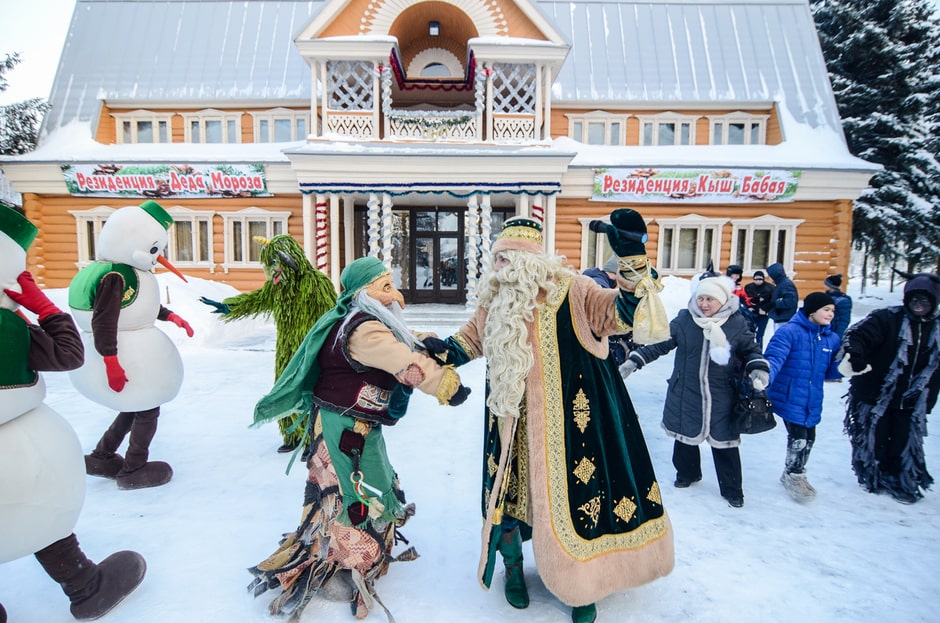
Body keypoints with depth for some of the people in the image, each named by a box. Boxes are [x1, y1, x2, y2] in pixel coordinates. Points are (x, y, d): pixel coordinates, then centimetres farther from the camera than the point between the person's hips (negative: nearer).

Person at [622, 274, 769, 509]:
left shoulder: (737, 324, -6)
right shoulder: (684, 320, -6)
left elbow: (751, 349, 9)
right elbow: (659, 343, 1)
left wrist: (758, 369, -10)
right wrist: (634, 361, -4)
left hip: (721, 398, -1)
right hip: (685, 394, 1)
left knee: (724, 442, 7)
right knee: (685, 436, 16)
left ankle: (732, 490, 28)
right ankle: (687, 474, 43)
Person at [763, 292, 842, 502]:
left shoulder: (831, 338, 6)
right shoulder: (790, 332, -15)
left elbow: (829, 372, 13)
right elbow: (774, 358, -24)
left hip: (812, 401, 7)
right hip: (789, 398, -7)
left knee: (809, 437, 16)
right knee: (798, 437, -5)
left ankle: (795, 474, 40)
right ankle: (793, 476, 22)